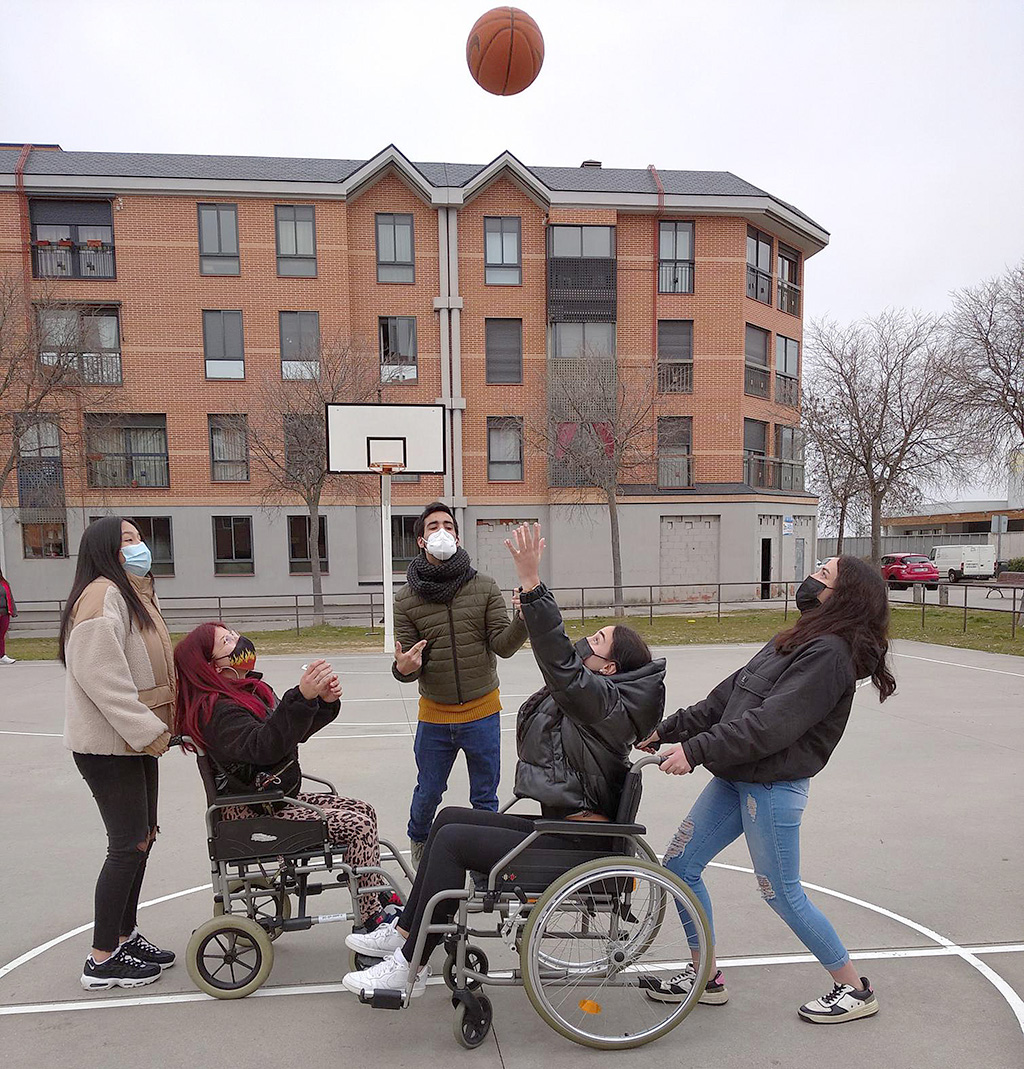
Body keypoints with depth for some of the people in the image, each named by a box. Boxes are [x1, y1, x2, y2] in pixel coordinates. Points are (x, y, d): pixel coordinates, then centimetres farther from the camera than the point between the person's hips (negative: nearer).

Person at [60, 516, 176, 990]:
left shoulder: (137, 595, 16)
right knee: (128, 844, -3)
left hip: (136, 739, 10)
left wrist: (155, 726, 12)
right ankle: (102, 960, 12)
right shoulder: (101, 596, -17)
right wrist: (147, 730, -22)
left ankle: (125, 935, 31)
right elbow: (99, 676, -24)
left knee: (141, 837, 16)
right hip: (107, 745, -10)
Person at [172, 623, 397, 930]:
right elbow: (263, 746, -38)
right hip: (251, 816, -10)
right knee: (359, 826, -16)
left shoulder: (250, 689, 9)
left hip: (276, 799, 10)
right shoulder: (216, 709, -21)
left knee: (363, 810, 7)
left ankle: (379, 900, 18)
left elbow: (291, 731, 14)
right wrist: (302, 697, -49)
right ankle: (371, 923, -4)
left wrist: (326, 701, -5)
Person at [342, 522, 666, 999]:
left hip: (576, 844, -10)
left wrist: (531, 581, -38)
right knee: (449, 817, 9)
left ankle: (409, 965, 1)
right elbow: (562, 664, 20)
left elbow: (560, 661, -33)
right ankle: (404, 932, 17)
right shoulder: (596, 699, 8)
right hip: (561, 826, 10)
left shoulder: (607, 701, -19)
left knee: (452, 839, -13)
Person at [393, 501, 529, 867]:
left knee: (485, 797, 13)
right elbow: (407, 664, -2)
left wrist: (525, 620, -30)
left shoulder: (484, 588, -4)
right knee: (427, 793, 17)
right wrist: (402, 668, -26)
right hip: (434, 716, 1)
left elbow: (503, 645, -10)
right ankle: (418, 843, 47)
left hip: (482, 712, 0)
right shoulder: (406, 599, -3)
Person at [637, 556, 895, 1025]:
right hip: (734, 779, 9)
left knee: (782, 893, 6)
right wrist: (667, 729, 7)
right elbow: (727, 697, 11)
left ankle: (856, 990, 31)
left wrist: (696, 749, -24)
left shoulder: (829, 652, -17)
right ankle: (706, 976, 29)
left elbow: (772, 723, -26)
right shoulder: (794, 641, 12)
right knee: (679, 866, 11)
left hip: (774, 787, -9)